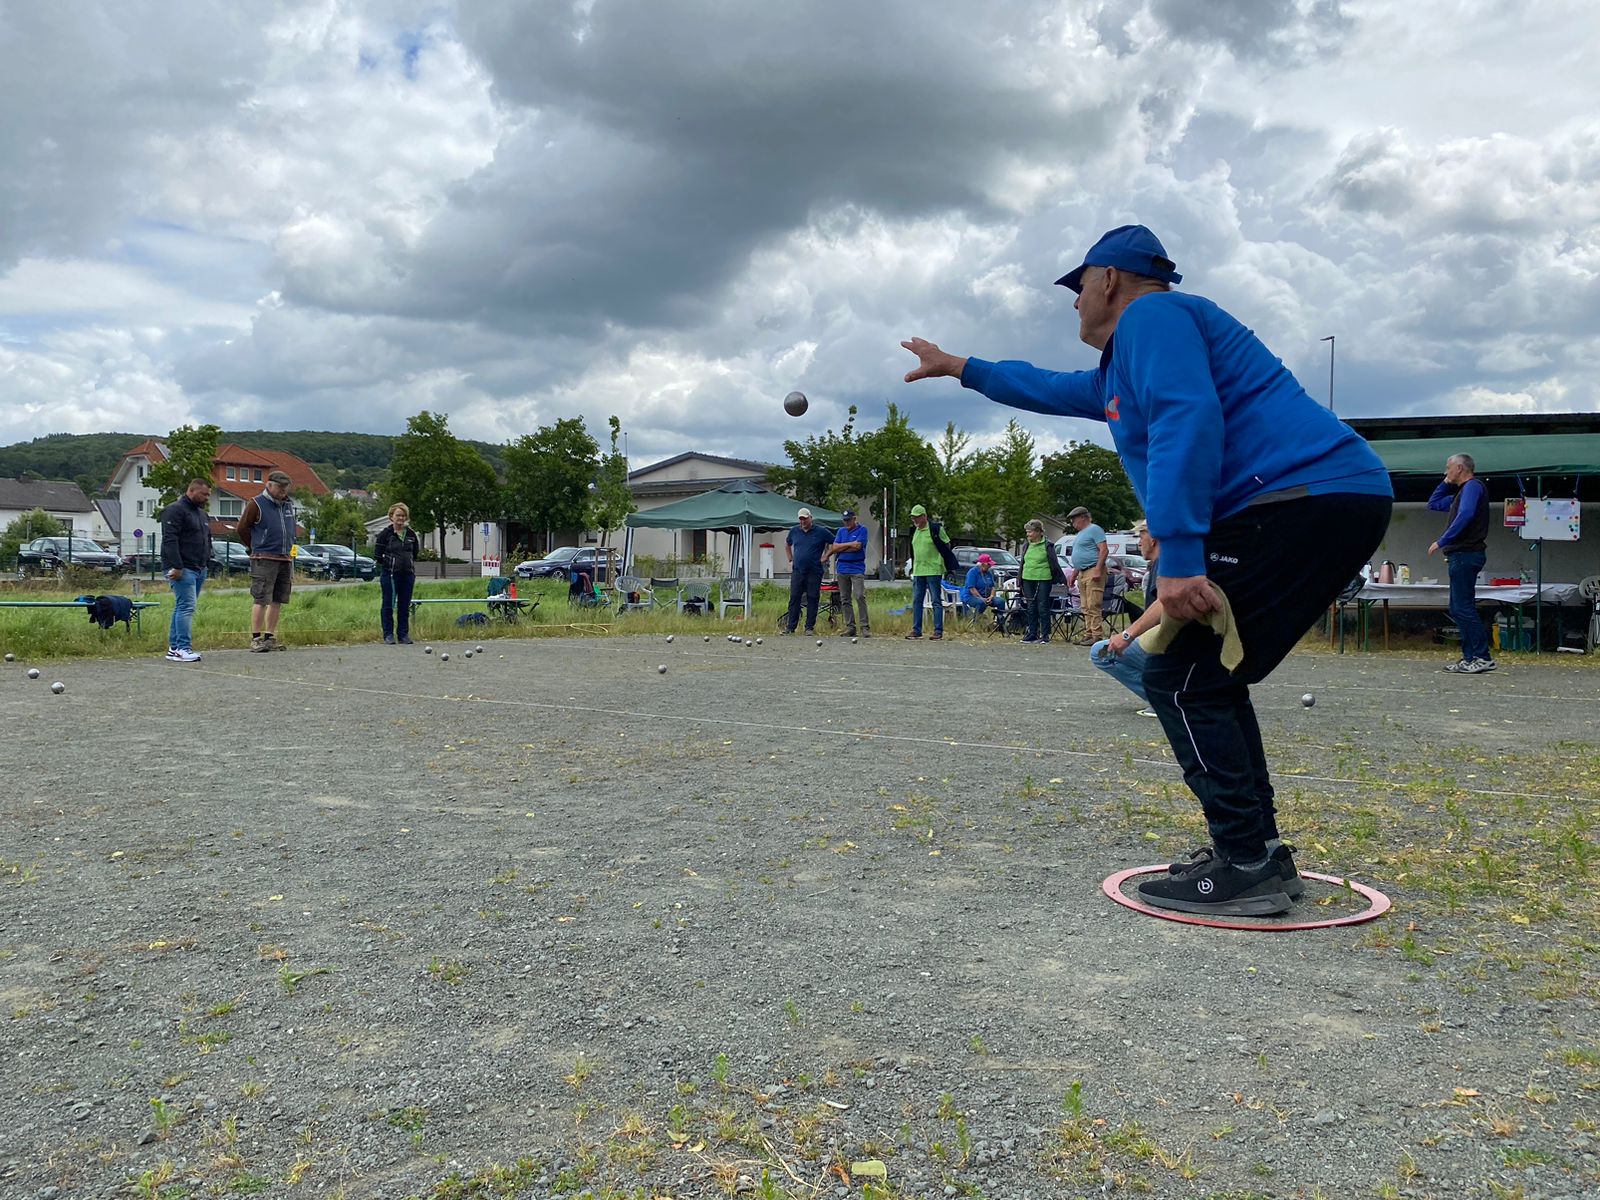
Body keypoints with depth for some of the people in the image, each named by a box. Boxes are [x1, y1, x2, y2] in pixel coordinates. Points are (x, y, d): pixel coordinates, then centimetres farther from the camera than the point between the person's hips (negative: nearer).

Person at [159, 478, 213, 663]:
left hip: (199, 570, 9)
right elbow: (170, 540, -16)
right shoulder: (175, 510, -8)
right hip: (182, 570, -9)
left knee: (183, 607, 9)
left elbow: (207, 541, 30)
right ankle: (183, 648, -16)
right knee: (187, 606, -14)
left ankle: (174, 648, 12)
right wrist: (176, 566, -22)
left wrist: (207, 563, 19)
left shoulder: (202, 514, 22)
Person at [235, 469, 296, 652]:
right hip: (264, 559, -6)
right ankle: (256, 639, -4)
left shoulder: (289, 505, 15)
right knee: (260, 600, -7)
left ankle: (270, 637, 14)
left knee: (277, 601, 8)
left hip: (285, 559, 6)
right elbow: (241, 528, -1)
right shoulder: (257, 504, -4)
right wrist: (255, 548, 5)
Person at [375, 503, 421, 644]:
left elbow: (416, 552, 19)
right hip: (389, 574, -4)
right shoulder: (385, 534, -4)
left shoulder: (411, 534, 8)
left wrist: (409, 564, 10)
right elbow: (377, 554, -3)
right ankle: (388, 635, 7)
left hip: (407, 574, 4)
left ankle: (404, 635, 15)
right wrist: (389, 563, 1)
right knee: (388, 605, 1)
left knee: (405, 606, 7)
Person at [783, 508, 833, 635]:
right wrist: (791, 560, 18)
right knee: (794, 598, -1)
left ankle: (810, 627, 7)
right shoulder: (794, 531, 9)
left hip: (814, 572, -2)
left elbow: (835, 543, 6)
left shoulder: (821, 532, -1)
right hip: (797, 571, 2)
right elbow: (787, 545, 27)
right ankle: (790, 627, 3)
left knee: (812, 599, 0)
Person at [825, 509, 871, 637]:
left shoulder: (862, 529, 0)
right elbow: (835, 547, 4)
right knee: (845, 599, 5)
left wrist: (840, 549, -2)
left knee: (860, 596, -14)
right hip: (842, 568, 5)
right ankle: (850, 627, 10)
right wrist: (850, 544, -5)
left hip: (857, 568, -5)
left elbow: (857, 546, -12)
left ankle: (865, 627, -10)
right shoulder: (841, 531, 15)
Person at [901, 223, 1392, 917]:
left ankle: (1246, 867, -7)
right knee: (1209, 682, 16)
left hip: (1305, 497, -11)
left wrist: (1179, 556, -27)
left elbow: (1187, 422, -20)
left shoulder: (1150, 315, -3)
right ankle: (1257, 851, 18)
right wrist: (960, 368, 53)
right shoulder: (1124, 367, 28)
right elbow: (1053, 390, 44)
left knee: (1181, 681, -8)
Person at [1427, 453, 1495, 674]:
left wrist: (1442, 541, -22)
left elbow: (1466, 515, -23)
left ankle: (1482, 658, -16)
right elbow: (1433, 504, 34)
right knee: (1459, 608, 10)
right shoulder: (1461, 492, 24)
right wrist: (1446, 483, 23)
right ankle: (1470, 658, 10)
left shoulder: (1472, 486, -7)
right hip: (1461, 555, 10)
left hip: (1465, 554, -10)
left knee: (1462, 608, -14)